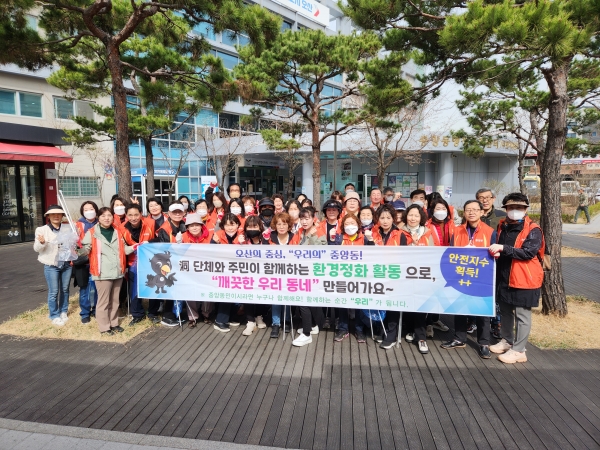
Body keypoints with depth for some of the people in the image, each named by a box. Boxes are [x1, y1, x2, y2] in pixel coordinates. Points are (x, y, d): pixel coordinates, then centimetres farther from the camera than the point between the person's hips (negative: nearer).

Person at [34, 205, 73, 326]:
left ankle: (63, 312, 28)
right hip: (51, 266, -3)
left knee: (65, 290, 13)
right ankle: (54, 316, 14)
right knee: (54, 292, -1)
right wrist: (41, 242, -28)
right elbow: (37, 248, -6)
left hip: (66, 264, 3)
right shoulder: (42, 230, -3)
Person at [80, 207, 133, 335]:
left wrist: (134, 247, 0)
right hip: (102, 273, -5)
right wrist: (78, 244, -26)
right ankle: (104, 327, 15)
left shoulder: (117, 231, 10)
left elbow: (123, 249, 16)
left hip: (117, 271, 5)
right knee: (103, 301, 2)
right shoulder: (92, 233, -4)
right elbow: (85, 251, -7)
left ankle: (114, 323, 29)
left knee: (115, 300, 16)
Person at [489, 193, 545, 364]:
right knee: (505, 311, 18)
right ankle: (506, 341, 34)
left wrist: (503, 248, -29)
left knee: (522, 315, 2)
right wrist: (496, 252, 0)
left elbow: (529, 252, -23)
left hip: (524, 279, -7)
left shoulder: (533, 230, -10)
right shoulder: (503, 226, 9)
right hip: (504, 277, 7)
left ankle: (518, 350, 11)